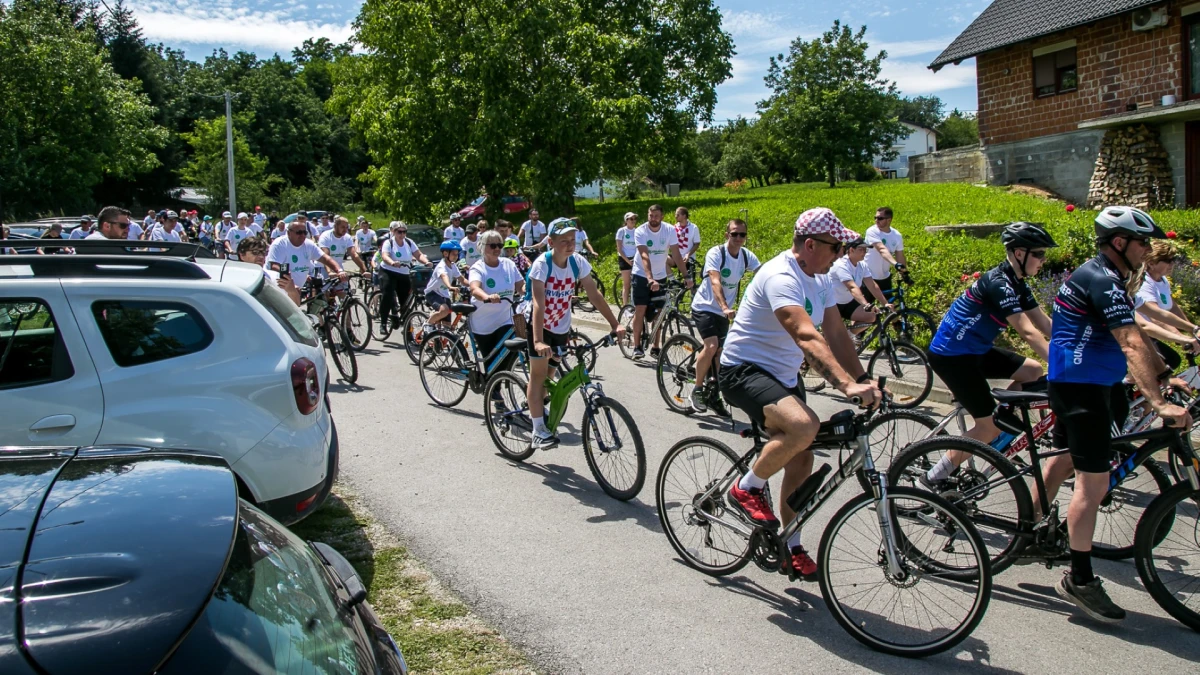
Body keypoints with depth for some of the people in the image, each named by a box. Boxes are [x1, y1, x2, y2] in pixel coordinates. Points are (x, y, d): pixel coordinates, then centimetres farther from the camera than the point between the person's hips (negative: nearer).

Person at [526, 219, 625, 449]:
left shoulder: (578, 262, -11)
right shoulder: (542, 264, -25)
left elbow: (594, 294, -9)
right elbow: (538, 303, -33)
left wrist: (615, 324, -16)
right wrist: (538, 341, -43)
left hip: (562, 327, 5)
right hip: (541, 326, -5)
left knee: (550, 372, 15)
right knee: (538, 374, -4)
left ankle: (537, 407, 41)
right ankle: (539, 430, -2)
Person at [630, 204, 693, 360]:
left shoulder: (669, 231, -10)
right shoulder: (640, 232, -17)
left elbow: (676, 255, -12)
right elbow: (645, 257, -29)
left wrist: (686, 276, -20)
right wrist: (650, 279, -41)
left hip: (660, 276, 3)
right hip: (642, 275, -3)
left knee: (658, 313, 4)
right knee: (640, 310, -7)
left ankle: (655, 347, 13)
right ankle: (637, 347, 2)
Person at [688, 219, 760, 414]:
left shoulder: (747, 256, -3)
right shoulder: (715, 253, -19)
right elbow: (715, 282, -32)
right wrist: (725, 307, -47)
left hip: (723, 312, 6)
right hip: (704, 307, -6)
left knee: (721, 353, 8)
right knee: (711, 346, -23)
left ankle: (713, 394, 25)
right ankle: (697, 390, -7)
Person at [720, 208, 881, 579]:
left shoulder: (819, 279, 6)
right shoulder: (781, 277, -25)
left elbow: (836, 334, 4)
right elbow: (807, 337, -38)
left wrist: (864, 380, -7)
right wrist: (846, 384, -47)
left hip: (784, 377, 10)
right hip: (744, 370, -10)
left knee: (801, 458, 9)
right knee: (804, 426, -33)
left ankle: (791, 546, 25)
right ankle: (745, 490, -11)